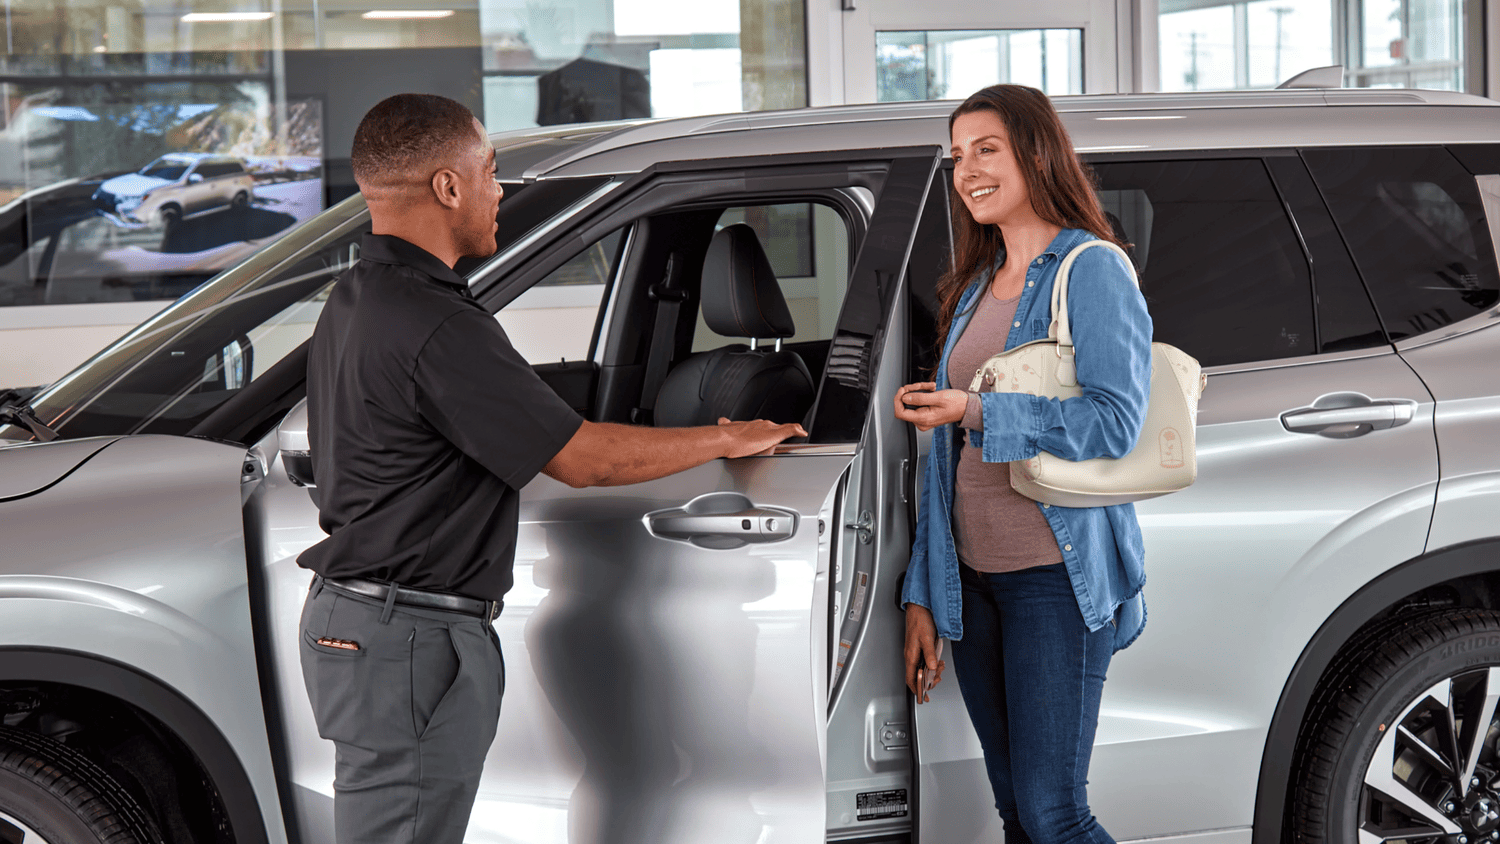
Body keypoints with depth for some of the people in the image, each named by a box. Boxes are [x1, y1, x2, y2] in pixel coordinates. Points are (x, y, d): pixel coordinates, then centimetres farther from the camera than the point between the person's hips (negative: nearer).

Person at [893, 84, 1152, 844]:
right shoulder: (976, 288, 17)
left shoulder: (1091, 270, -5)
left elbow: (1116, 422, -16)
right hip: (974, 578, 7)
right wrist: (922, 597, 13)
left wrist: (976, 412, -19)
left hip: (1056, 575, -7)